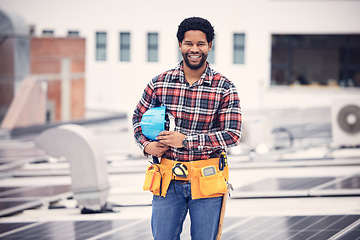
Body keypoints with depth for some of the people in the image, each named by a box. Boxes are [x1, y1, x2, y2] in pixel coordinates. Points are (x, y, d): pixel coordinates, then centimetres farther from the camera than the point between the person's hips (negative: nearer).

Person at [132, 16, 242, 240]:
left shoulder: (225, 88, -4)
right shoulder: (159, 83, 3)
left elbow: (232, 134, -9)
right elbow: (139, 117, 17)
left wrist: (186, 141, -15)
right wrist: (146, 145, -4)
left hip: (205, 180, -2)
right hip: (168, 179, 2)